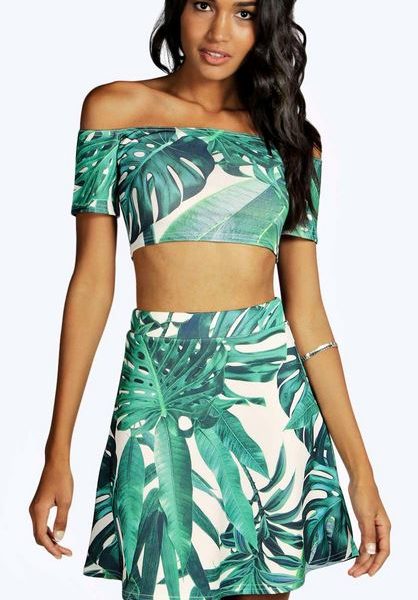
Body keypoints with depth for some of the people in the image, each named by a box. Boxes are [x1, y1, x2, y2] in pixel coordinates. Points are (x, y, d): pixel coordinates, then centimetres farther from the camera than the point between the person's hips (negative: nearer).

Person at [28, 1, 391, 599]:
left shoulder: (292, 136, 8)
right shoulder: (116, 108, 3)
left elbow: (306, 307, 5)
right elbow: (92, 280, 0)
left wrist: (360, 467, 0)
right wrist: (58, 452, -4)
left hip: (274, 392, 2)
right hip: (162, 388, -2)